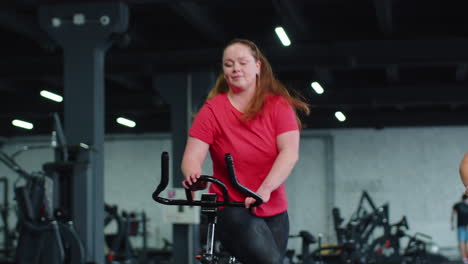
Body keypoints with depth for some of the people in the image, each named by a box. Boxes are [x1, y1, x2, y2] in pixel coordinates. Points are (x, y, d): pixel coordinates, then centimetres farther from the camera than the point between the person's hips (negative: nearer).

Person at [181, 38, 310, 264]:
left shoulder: (279, 106, -1)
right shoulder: (212, 110, -4)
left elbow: (290, 153, -13)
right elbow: (192, 156, -11)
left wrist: (265, 189, -28)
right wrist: (193, 176, -35)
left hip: (274, 211, 4)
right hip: (231, 209, -4)